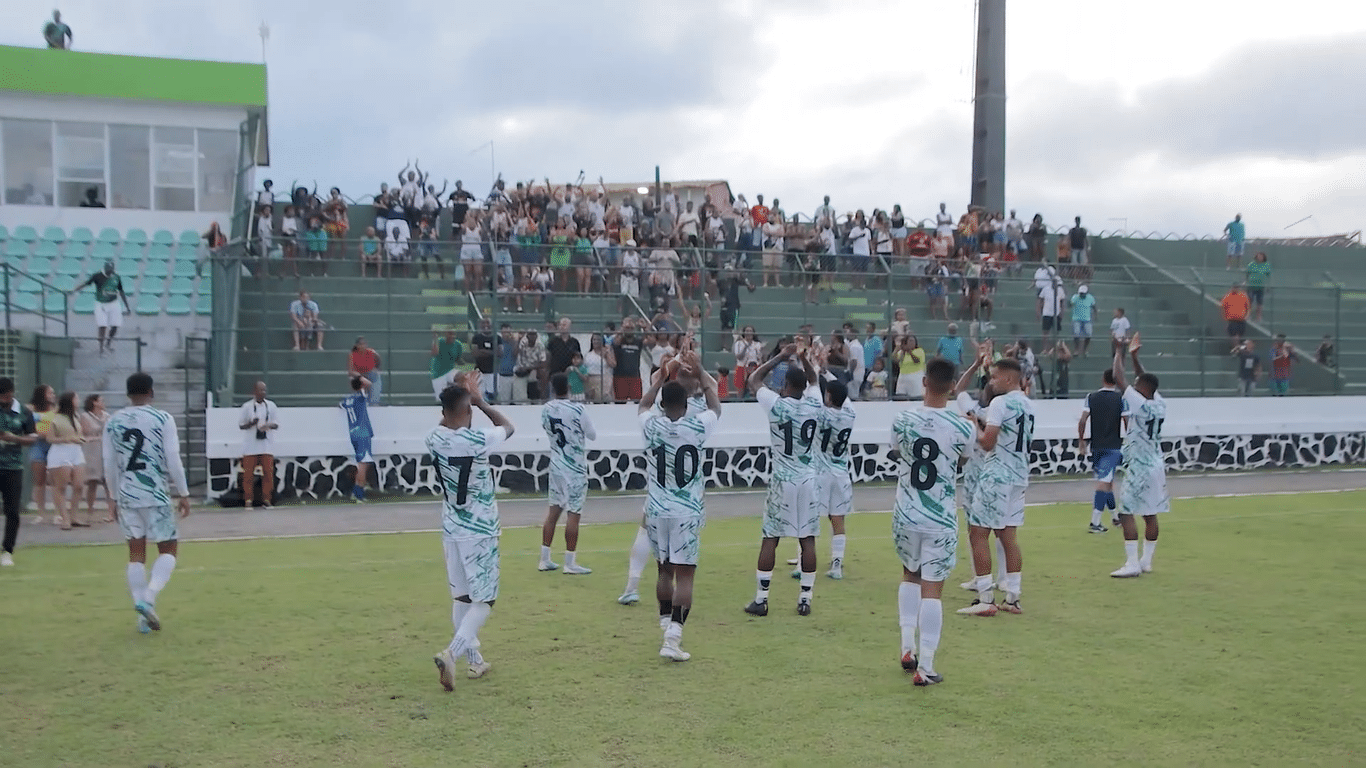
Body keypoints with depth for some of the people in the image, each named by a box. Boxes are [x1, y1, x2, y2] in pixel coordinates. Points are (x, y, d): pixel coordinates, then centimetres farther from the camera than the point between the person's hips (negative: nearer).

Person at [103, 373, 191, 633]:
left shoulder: (113, 422, 6)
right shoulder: (162, 419, -6)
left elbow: (109, 464, 9)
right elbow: (173, 460, -9)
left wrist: (115, 497, 20)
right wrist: (183, 494, -2)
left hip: (126, 496, 4)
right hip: (156, 495, -4)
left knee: (136, 554, 9)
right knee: (168, 550, 7)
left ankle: (143, 615, 9)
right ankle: (148, 598, -15)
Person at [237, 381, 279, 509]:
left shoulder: (271, 406, 8)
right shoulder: (246, 406, 2)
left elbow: (276, 424, 8)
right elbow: (241, 425, 3)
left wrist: (269, 425, -14)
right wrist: (251, 423, -17)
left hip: (267, 446, 2)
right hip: (250, 447, -2)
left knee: (268, 473, -2)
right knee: (248, 473, -2)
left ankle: (266, 499, 6)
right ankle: (248, 500, 7)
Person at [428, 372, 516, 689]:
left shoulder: (434, 439, -4)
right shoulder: (478, 441, -20)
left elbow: (446, 423, 22)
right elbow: (508, 426, 1)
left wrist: (458, 394, 17)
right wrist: (481, 401, 6)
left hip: (452, 530, 6)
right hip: (479, 531, -6)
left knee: (461, 597, 14)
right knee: (483, 600, 2)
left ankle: (474, 660, 23)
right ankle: (452, 652, -16)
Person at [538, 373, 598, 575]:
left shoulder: (546, 409, -2)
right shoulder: (578, 409, -17)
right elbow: (592, 435, -5)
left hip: (556, 465, 6)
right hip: (575, 467, -6)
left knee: (553, 510, 14)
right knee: (573, 513, -1)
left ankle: (545, 559, 18)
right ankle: (570, 563, 1)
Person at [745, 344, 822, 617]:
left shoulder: (777, 405, -11)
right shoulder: (814, 404, 0)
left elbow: (754, 380, 4)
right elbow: (813, 379, 23)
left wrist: (781, 356, 7)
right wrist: (803, 358, 10)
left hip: (783, 480, -3)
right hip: (808, 480, 3)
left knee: (770, 539, 3)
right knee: (807, 540, 5)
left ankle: (761, 599, 6)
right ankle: (805, 599, 10)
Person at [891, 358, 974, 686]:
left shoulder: (901, 421, -8)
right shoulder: (963, 427, -12)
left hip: (906, 515, 2)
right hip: (941, 520, -2)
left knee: (910, 574, 24)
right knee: (932, 588, 3)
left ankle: (908, 648, 22)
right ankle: (924, 667, 5)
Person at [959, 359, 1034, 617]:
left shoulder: (1000, 403, -14)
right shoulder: (1028, 405, 14)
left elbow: (987, 442, -18)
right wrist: (985, 425, 20)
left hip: (997, 476, -9)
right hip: (1019, 476, 9)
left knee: (978, 533, -3)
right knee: (1008, 535, 13)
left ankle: (985, 599, -4)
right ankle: (1012, 597, 14)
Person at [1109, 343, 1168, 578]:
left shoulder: (1140, 404, -17)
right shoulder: (1160, 404, 4)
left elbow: (1118, 380, -15)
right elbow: (1146, 380, 20)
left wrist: (1119, 353, -2)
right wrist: (1134, 356, 19)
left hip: (1139, 468, -8)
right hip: (1157, 466, 9)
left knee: (1126, 512, -6)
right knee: (1150, 514, 12)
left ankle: (1132, 564, -10)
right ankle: (1146, 561, 19)